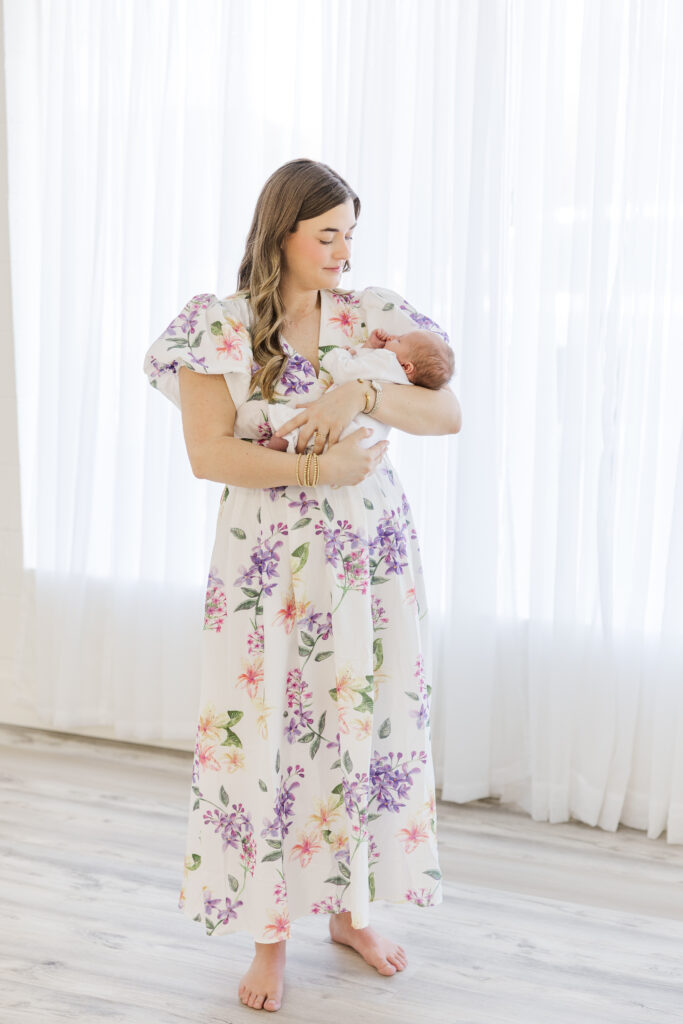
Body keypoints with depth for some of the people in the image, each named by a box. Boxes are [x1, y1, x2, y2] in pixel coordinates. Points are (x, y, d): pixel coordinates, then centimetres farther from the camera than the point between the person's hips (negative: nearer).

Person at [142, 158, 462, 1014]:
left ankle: (349, 908, 32)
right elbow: (208, 453, -13)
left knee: (367, 728, 10)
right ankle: (270, 935, 22)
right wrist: (318, 469, -19)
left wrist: (363, 393, -19)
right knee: (265, 738, 3)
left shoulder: (370, 314, 3)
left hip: (373, 555, 3)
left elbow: (448, 413, -3)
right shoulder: (222, 326, -6)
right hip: (269, 565, -3)